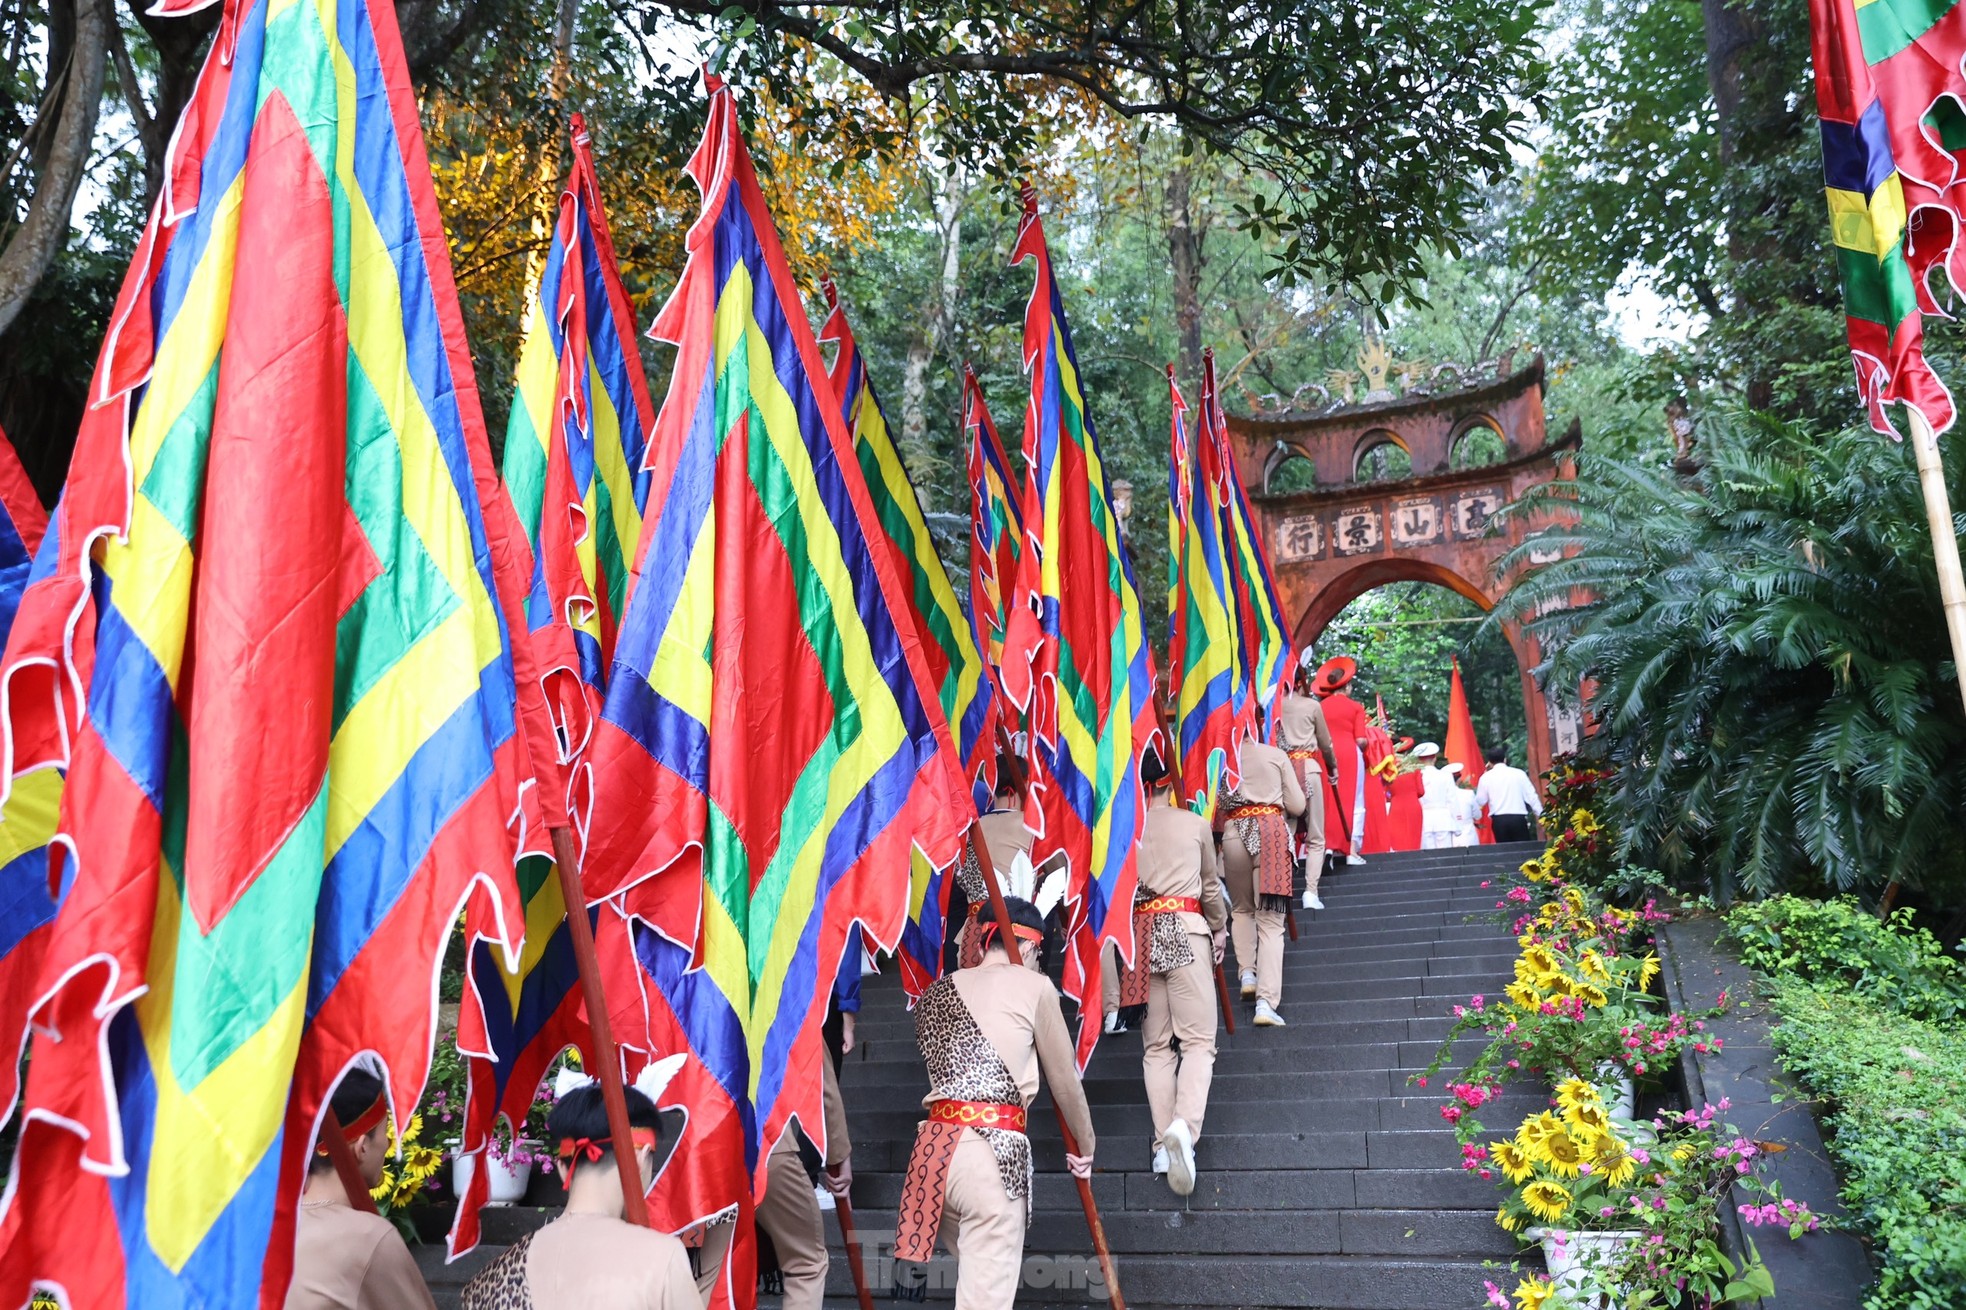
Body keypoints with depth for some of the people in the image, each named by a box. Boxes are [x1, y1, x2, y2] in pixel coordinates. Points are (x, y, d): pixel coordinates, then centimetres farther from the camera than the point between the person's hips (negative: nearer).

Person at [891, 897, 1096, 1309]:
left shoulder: (935, 993, 20)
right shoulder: (1032, 986, 5)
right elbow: (1064, 1078, 11)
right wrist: (1085, 1146, 25)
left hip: (933, 1144, 6)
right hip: (992, 1148, -6)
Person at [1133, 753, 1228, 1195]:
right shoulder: (1195, 824, 10)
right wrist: (1219, 928, 36)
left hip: (1137, 933, 2)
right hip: (1185, 928, -2)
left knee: (1155, 1046, 7)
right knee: (1199, 1040, -3)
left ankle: (1163, 1144, 1)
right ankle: (1183, 1126, -25)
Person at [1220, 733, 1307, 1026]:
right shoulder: (1276, 755, 10)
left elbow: (1215, 809, 7)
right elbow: (1297, 806, 10)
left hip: (1234, 833, 1)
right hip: (1271, 830, -1)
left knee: (1241, 909, 25)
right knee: (1270, 921, -1)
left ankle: (1247, 972, 8)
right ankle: (1266, 1001, -11)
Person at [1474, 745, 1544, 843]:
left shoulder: (1486, 777, 4)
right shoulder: (1519, 773, 5)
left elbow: (1480, 801, 8)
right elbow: (1531, 796, 4)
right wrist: (1541, 816, 8)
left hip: (1499, 820, 0)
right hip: (1518, 818, 0)